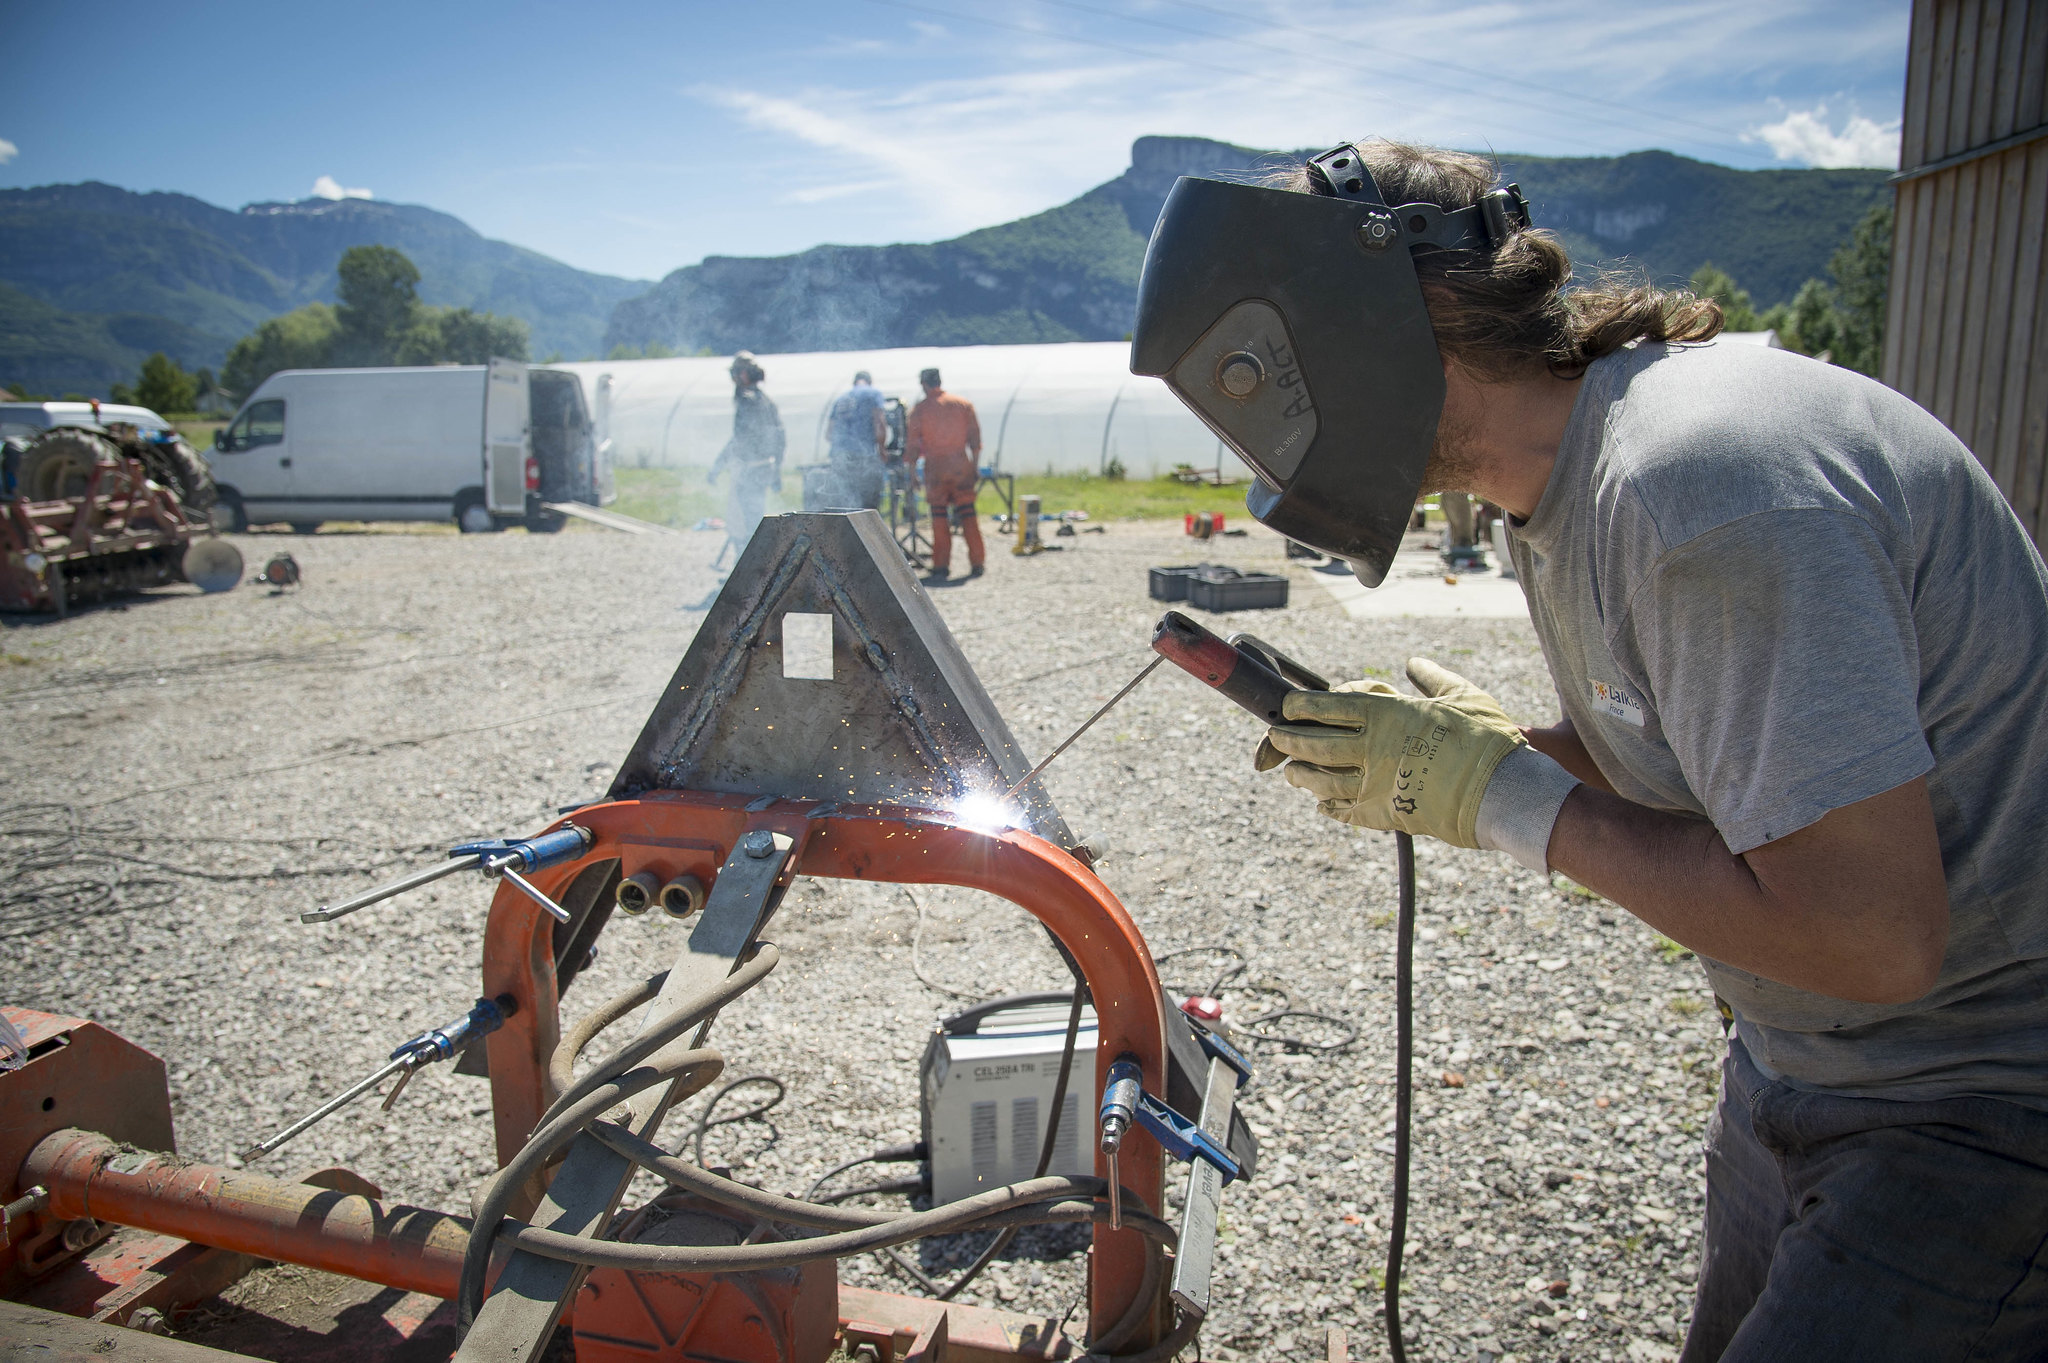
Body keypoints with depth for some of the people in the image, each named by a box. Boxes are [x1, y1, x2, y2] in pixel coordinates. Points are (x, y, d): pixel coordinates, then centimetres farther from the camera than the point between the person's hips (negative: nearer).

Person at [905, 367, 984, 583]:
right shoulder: (964, 405, 6)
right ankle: (976, 564, 8)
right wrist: (976, 468, 12)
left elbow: (912, 445, 1)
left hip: (935, 469, -2)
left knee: (939, 519, 4)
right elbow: (974, 439, 6)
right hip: (962, 466, 2)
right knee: (968, 514, 8)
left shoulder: (919, 410, 0)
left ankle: (941, 566, 3)